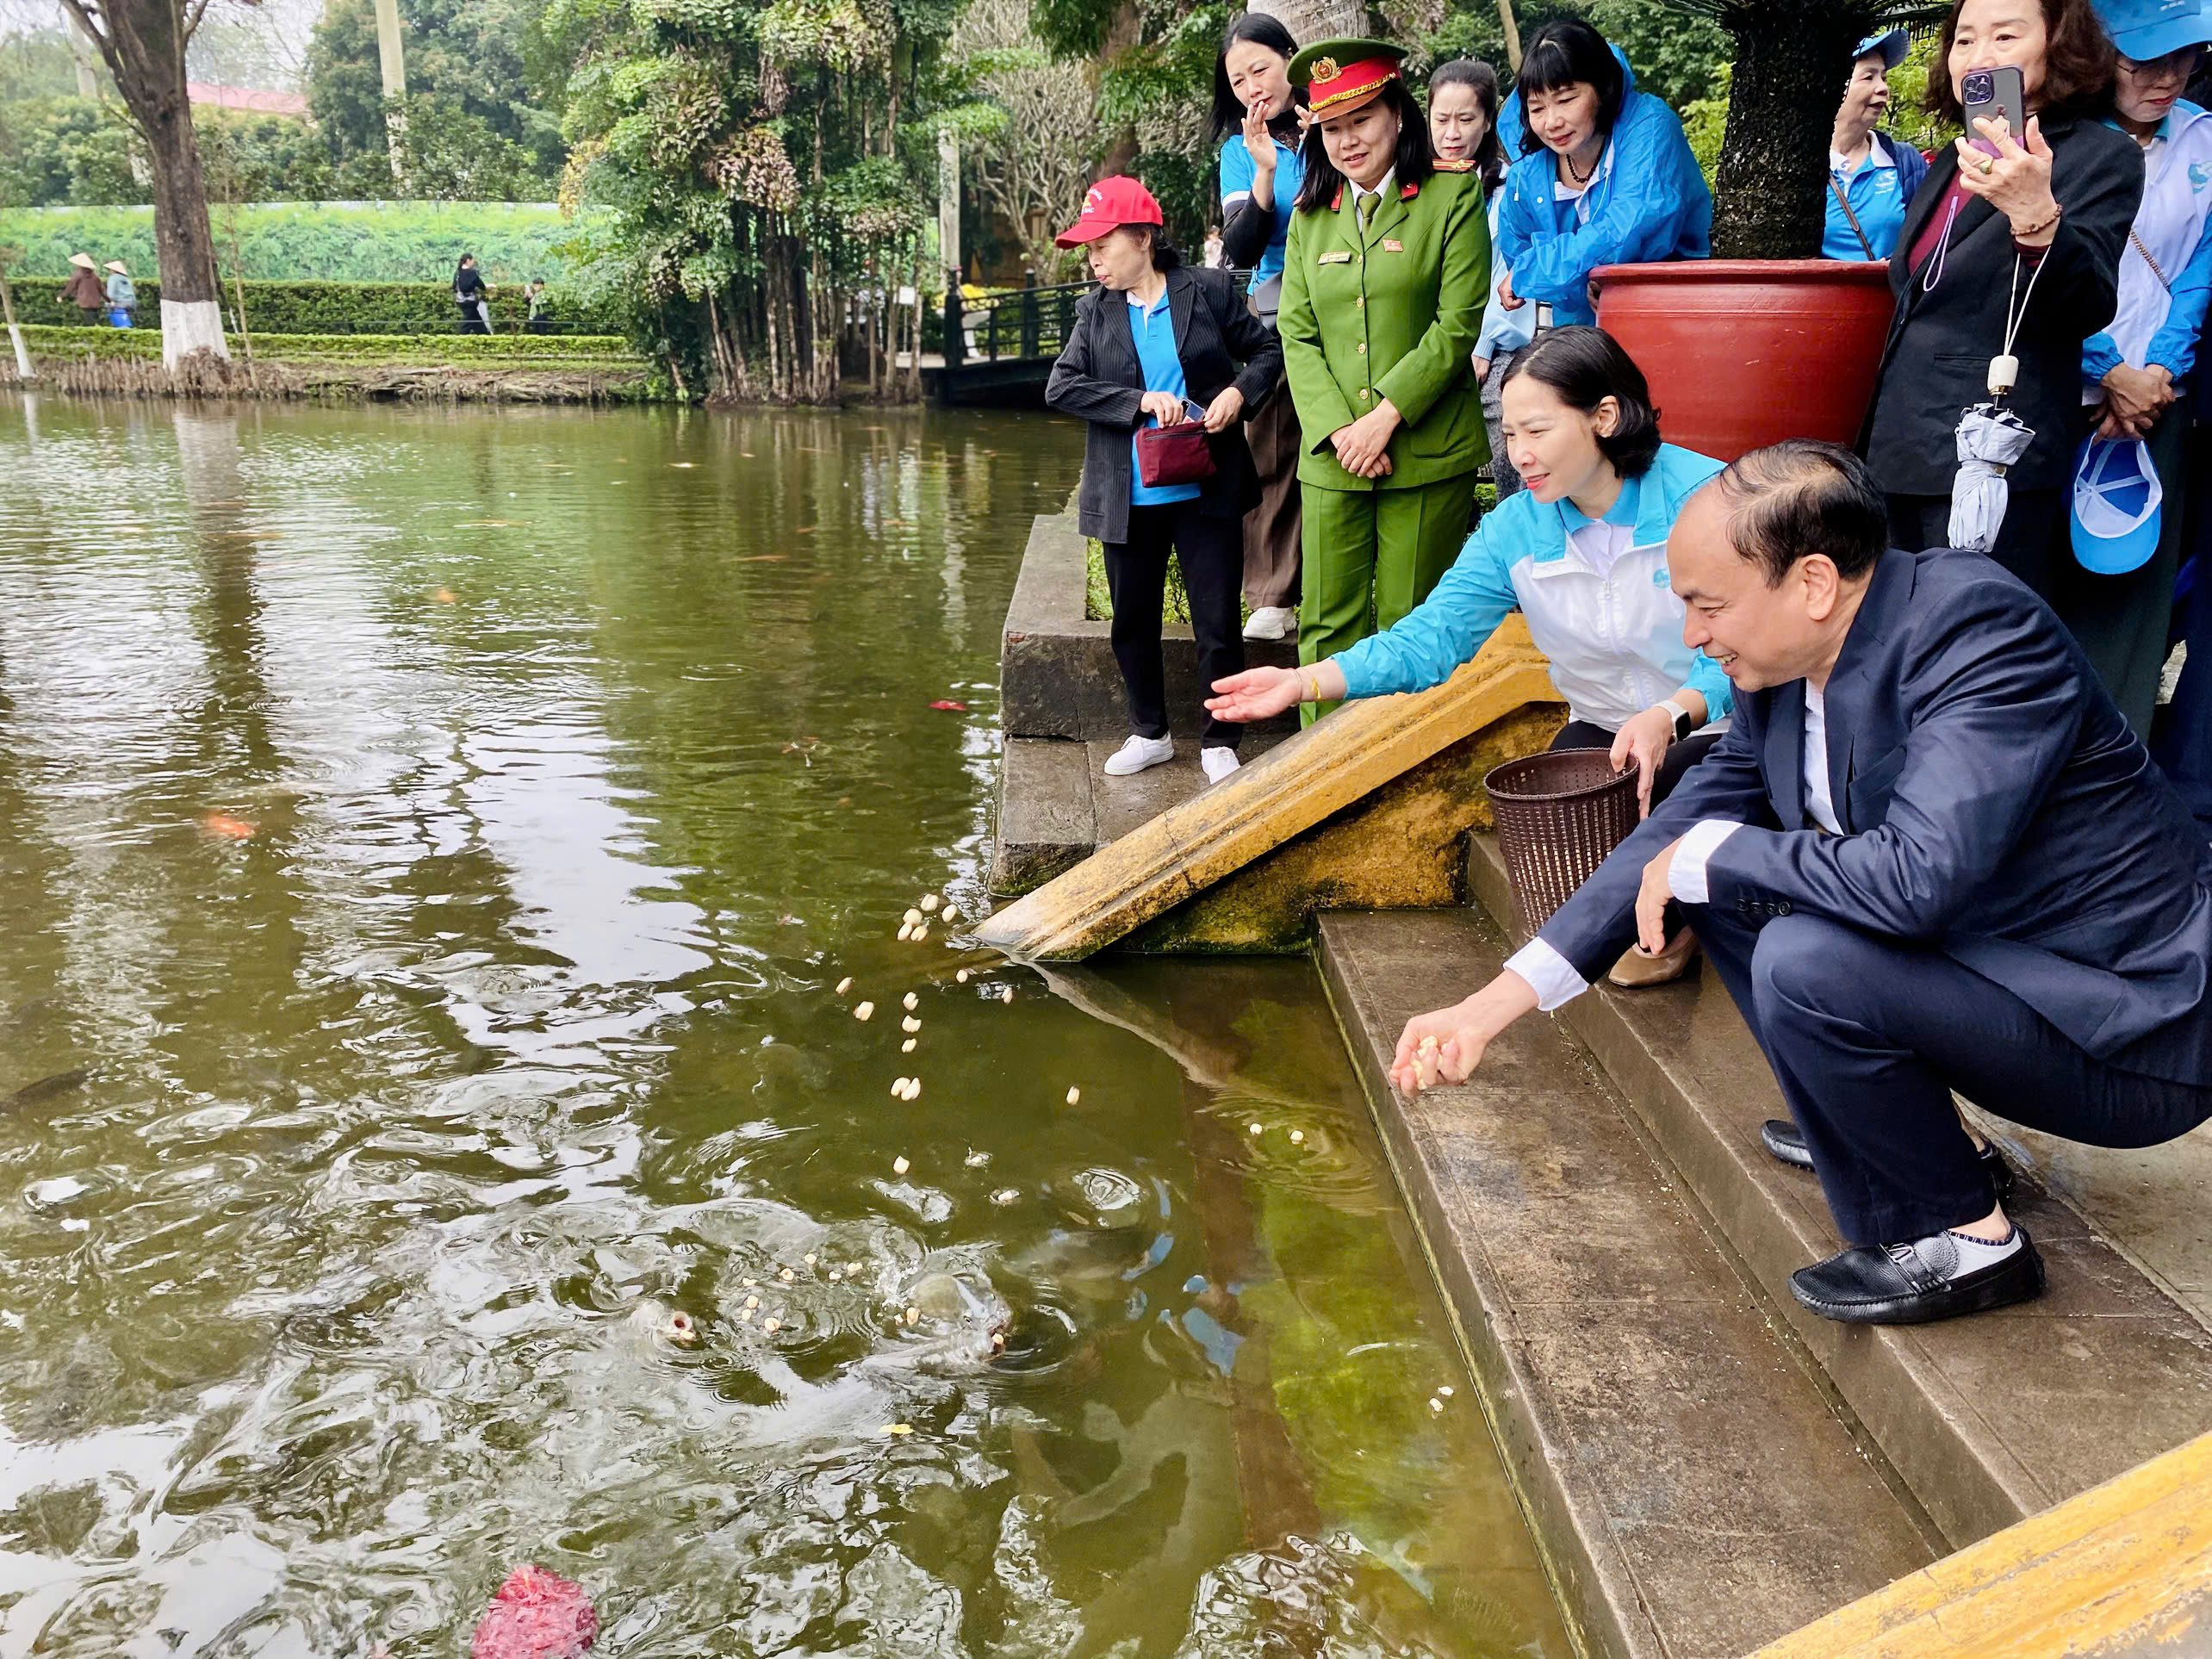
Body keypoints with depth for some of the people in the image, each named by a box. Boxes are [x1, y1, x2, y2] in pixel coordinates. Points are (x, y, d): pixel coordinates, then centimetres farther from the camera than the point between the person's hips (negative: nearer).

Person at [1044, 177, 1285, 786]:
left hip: (1205, 491, -3)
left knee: (1218, 626, 1)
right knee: (1133, 623, 13)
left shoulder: (1209, 290, -2)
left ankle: (1219, 743, 17)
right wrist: (1141, 402, -17)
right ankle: (1150, 734, 31)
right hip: (1129, 500, 3)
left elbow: (1267, 350, 7)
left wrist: (1239, 393, -13)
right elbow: (1061, 387, -6)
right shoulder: (1094, 310, 4)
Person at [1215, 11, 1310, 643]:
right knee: (1271, 451, -1)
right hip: (1276, 315, 2)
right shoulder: (1241, 150, 8)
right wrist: (1266, 172, -15)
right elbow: (1241, 251, -3)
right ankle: (1274, 596, 6)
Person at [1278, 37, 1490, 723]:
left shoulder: (1452, 197, 1)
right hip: (1332, 458, 4)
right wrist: (1337, 429, -7)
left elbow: (1458, 324, -7)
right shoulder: (1309, 216, 14)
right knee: (1328, 625, 3)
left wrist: (1386, 416, -13)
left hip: (1427, 454, -3)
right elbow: (1296, 335, 7)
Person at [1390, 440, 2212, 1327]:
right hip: (1970, 944, 8)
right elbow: (1684, 829, 2)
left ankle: (1962, 1238, -3)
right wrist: (1496, 1001, -4)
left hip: (2130, 1029, -8)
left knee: (1805, 960, -29)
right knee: (1722, 877, 7)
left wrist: (1706, 854, -21)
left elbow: (1918, 877, -38)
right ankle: (1920, 1135, 18)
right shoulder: (1783, 658, -3)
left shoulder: (1984, 631, -26)